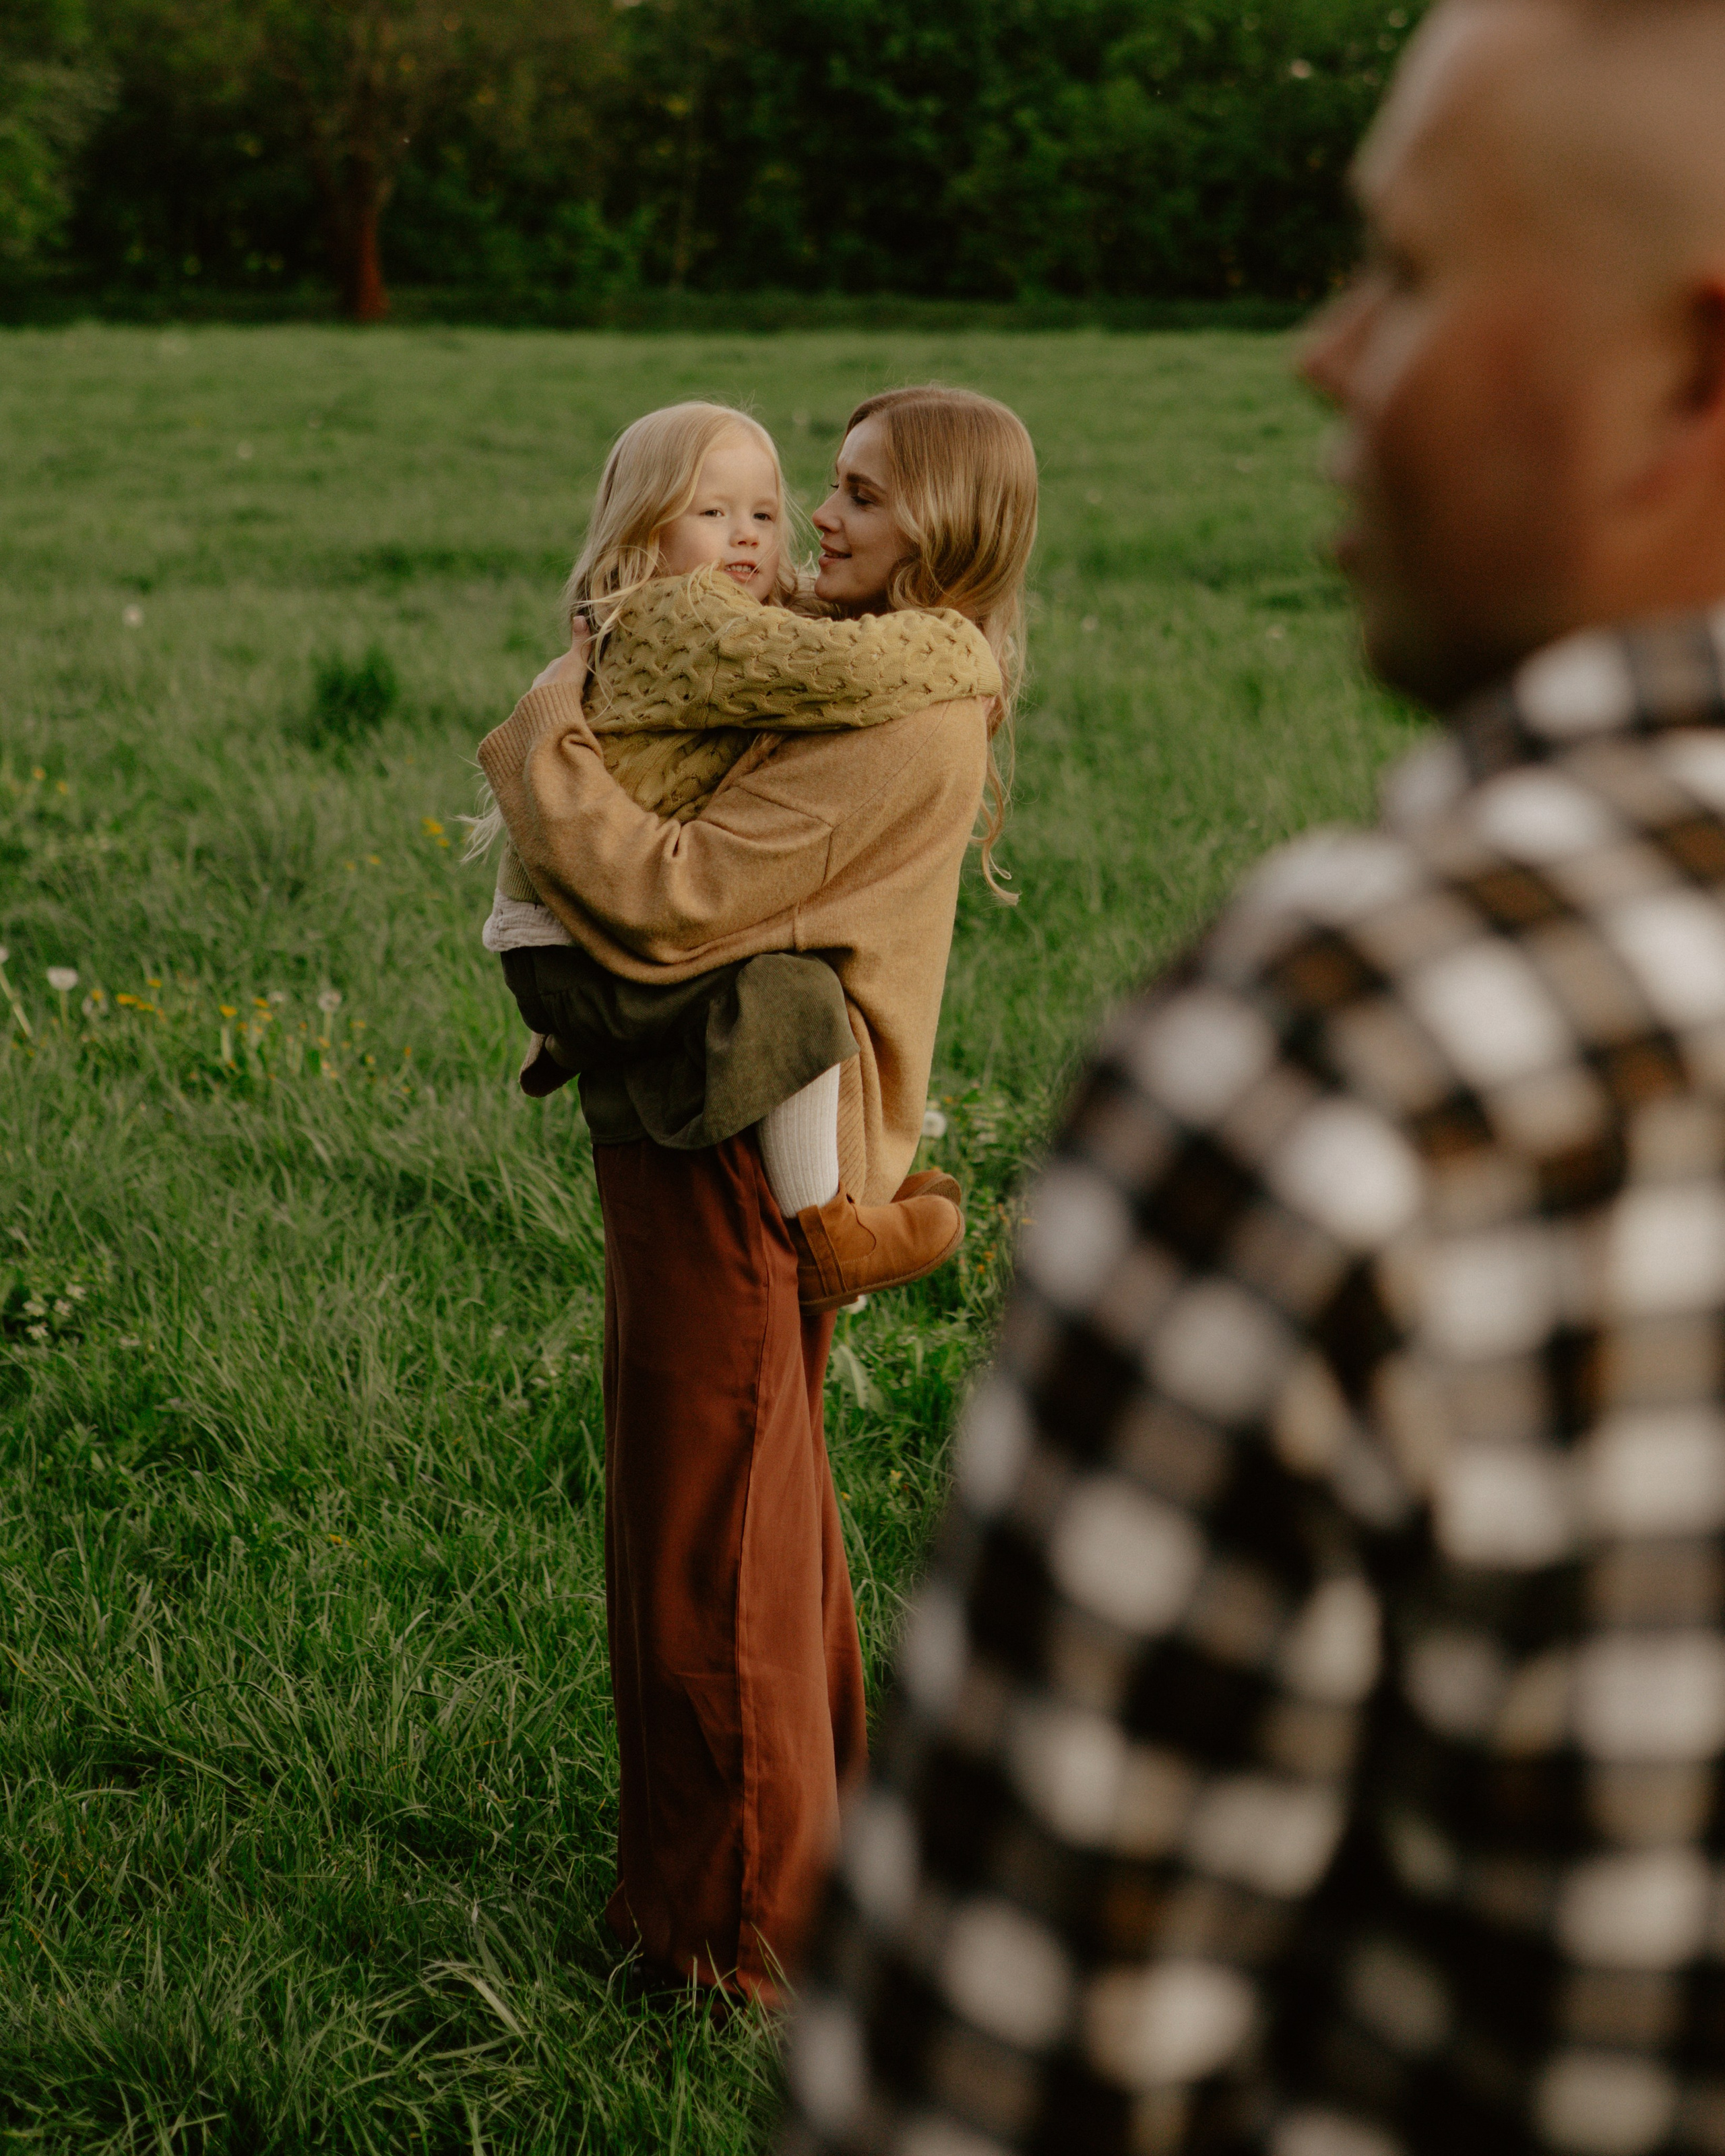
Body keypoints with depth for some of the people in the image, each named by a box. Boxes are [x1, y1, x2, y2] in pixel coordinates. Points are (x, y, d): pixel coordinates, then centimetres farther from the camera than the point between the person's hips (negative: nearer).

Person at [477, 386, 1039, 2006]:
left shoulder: (904, 726, -23)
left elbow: (675, 896, -27)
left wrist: (549, 730, -16)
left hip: (739, 1153, -10)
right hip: (733, 1130, 10)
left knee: (705, 1542, 2)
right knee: (768, 1506, 23)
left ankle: (735, 1925, 17)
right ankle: (818, 1844, 41)